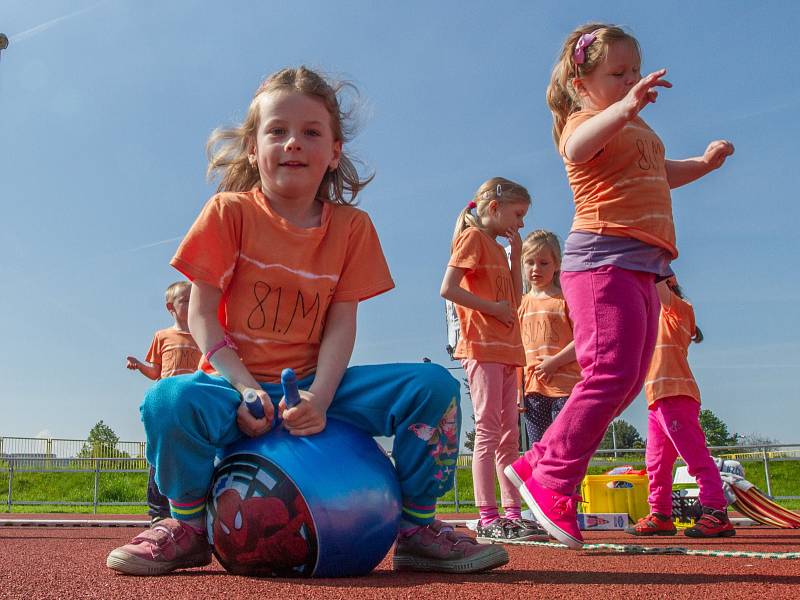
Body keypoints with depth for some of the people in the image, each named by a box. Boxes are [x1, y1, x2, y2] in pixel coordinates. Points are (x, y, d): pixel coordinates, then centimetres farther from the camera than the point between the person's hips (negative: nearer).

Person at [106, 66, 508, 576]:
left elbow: (341, 323, -2)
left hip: (316, 384, 2)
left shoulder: (351, 226, 3)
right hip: (239, 383, -2)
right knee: (171, 400, -35)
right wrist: (245, 389, -21)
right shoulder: (230, 212, -3)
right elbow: (201, 314, -7)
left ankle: (418, 528, 0)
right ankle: (190, 525, -4)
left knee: (434, 386, -19)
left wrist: (319, 396, -21)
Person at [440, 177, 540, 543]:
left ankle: (512, 513, 12)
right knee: (488, 431, -9)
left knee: (509, 435, 8)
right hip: (482, 347, -9)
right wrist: (492, 307, -15)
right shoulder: (473, 237, -4)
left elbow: (515, 298, 19)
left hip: (506, 349, 9)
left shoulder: (497, 247, 22)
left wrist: (516, 252, 14)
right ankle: (487, 518, -7)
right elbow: (448, 289, -16)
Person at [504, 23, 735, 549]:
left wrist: (704, 162, 32)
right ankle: (553, 479, -9)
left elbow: (660, 174, 44)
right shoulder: (586, 120, -2)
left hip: (640, 269, 10)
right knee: (611, 372, -19)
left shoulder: (638, 128, 28)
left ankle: (542, 465, 13)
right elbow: (576, 149, -29)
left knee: (626, 383, 7)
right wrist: (624, 108, -42)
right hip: (602, 259, -10)